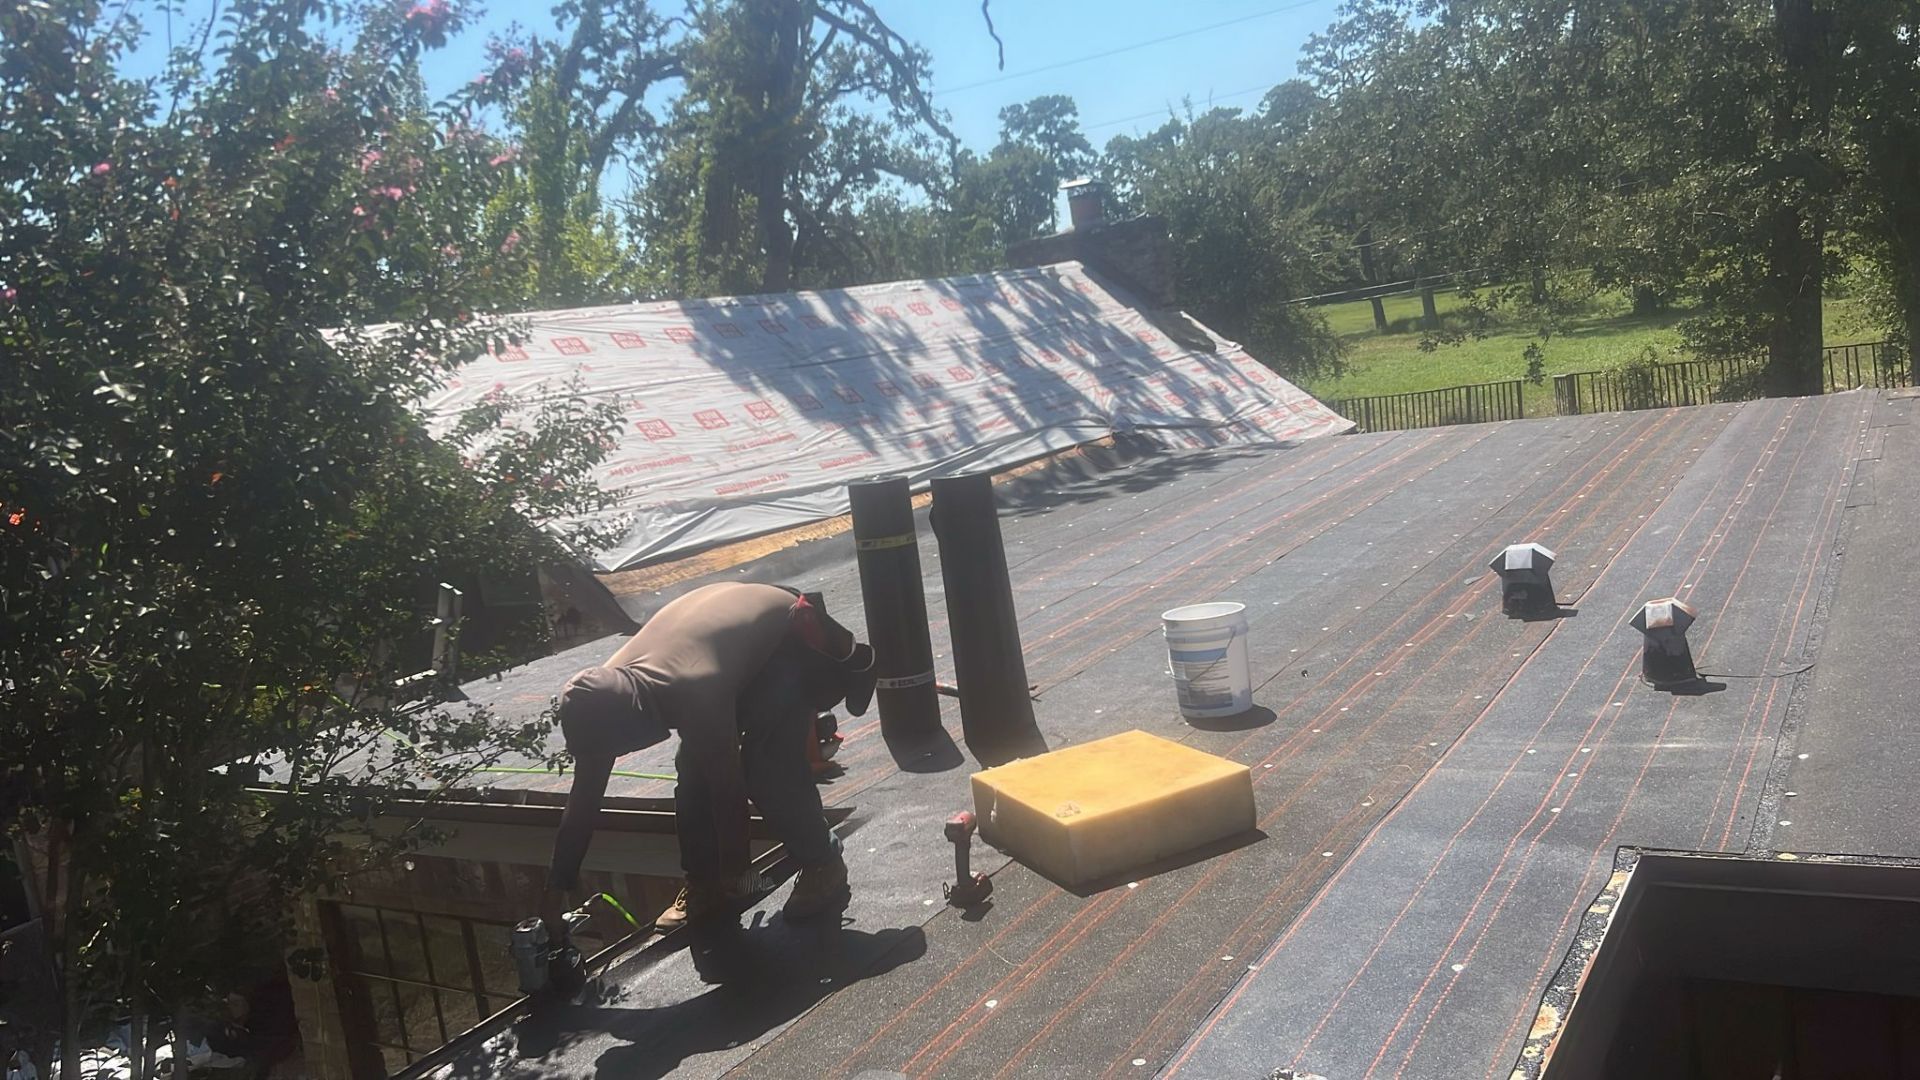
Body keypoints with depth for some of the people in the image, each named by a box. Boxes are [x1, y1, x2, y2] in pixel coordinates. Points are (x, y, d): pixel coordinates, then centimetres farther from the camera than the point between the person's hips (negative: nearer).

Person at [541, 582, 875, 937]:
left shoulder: (695, 694, -41)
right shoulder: (605, 695, -19)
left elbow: (728, 788, -30)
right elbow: (584, 798, -10)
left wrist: (735, 874, -17)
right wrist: (559, 885, -7)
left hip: (794, 640, -7)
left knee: (767, 768, -19)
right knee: (694, 766, -4)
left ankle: (823, 864, 2)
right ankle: (704, 883, 12)